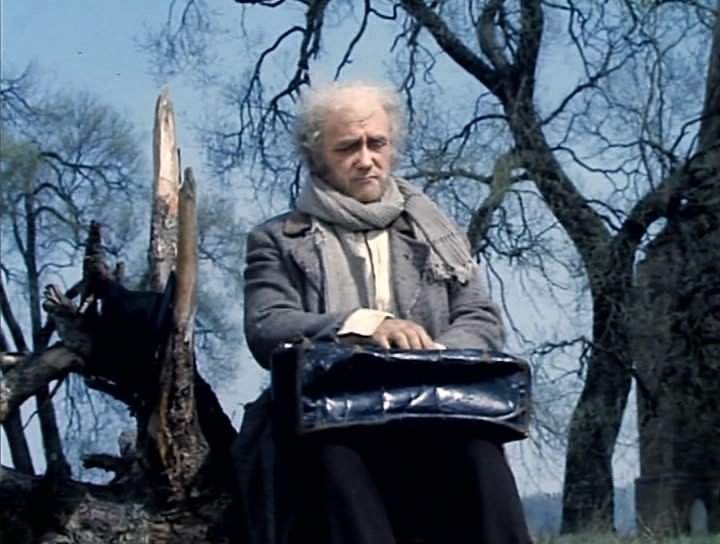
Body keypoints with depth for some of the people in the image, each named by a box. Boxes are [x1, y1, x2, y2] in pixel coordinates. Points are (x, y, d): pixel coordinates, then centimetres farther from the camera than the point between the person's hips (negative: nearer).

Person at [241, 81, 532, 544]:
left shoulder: (436, 231, 25)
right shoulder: (278, 241, 16)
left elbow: (483, 321, 12)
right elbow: (266, 329, -2)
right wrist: (363, 326, -21)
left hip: (433, 415, 2)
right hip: (329, 421, -2)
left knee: (475, 449, -35)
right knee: (335, 454, -39)